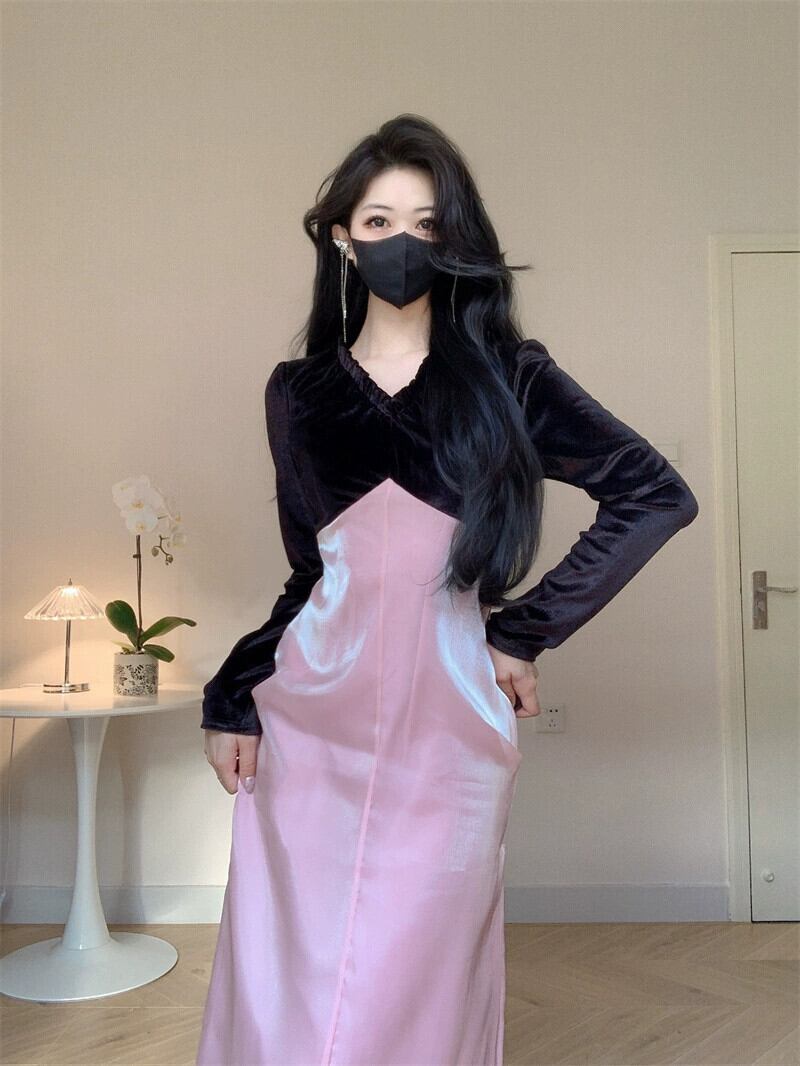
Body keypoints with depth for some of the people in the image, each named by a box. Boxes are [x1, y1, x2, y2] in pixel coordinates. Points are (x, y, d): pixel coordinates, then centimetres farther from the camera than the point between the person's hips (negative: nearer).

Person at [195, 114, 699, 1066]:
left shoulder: (505, 374, 3)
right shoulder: (298, 393, 10)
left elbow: (658, 496, -1)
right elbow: (308, 571, 14)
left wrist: (525, 632, -3)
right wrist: (230, 698, 5)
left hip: (444, 726, -2)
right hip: (310, 726, 2)